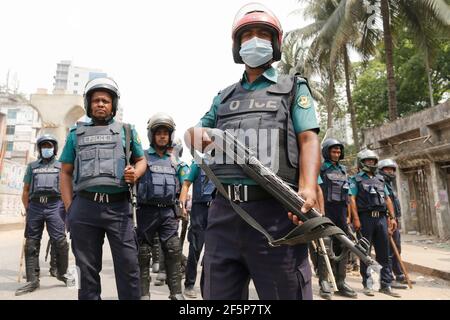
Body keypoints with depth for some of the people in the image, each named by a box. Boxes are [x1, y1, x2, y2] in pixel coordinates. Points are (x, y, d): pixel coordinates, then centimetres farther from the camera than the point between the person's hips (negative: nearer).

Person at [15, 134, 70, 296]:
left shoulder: (61, 166, 15)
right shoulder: (32, 166, 20)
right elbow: (25, 190, 18)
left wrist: (66, 206, 0)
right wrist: (28, 209, 7)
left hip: (55, 205, -2)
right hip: (35, 206, 3)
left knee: (60, 241, -10)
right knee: (31, 244, 1)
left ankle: (62, 272, 8)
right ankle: (32, 280, 7)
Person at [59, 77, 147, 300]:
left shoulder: (126, 131, 12)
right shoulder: (76, 134, 15)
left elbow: (141, 160, 18)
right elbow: (65, 173, 15)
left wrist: (135, 173, -6)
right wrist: (69, 208, 4)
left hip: (118, 207, -1)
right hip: (85, 207, 2)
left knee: (128, 265, 0)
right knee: (87, 268, 10)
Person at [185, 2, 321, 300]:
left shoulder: (293, 87, 12)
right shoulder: (224, 97, 24)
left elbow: (309, 140, 0)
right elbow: (196, 132, 29)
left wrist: (308, 188, -19)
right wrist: (196, 133, 2)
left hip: (274, 211, -4)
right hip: (223, 211, 4)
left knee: (286, 292, 4)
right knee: (218, 294, 13)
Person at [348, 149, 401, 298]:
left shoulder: (380, 179, 19)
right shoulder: (356, 179, 4)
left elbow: (387, 199, 19)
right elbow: (352, 199, -6)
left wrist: (392, 217, 9)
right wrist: (356, 219, -16)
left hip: (381, 218, 5)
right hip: (366, 218, -5)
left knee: (384, 253, 6)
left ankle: (386, 284, 13)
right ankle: (367, 284, 10)